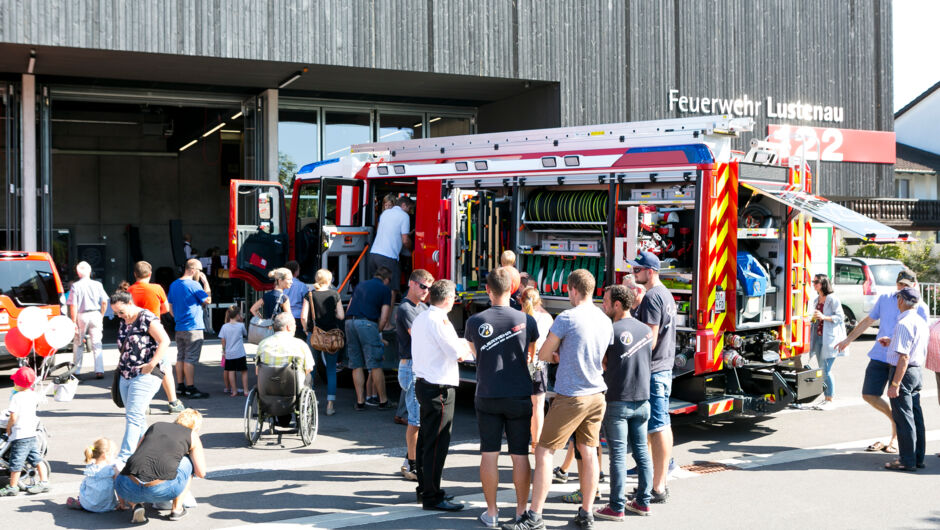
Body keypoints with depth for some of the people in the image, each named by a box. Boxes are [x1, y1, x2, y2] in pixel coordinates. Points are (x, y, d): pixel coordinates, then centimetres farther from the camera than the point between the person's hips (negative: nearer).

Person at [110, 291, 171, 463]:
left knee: (133, 416, -12)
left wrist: (151, 365, -19)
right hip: (125, 377, 8)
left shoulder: (147, 318, -10)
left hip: (145, 376, -8)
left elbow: (165, 341, -16)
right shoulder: (124, 322, 14)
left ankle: (124, 458, -15)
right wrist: (121, 366, 16)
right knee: (138, 418, 10)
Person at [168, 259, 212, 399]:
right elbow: (208, 300, -8)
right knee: (190, 359, -6)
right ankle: (191, 389, -5)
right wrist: (205, 282, -4)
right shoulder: (194, 285, -14)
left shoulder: (174, 284, 11)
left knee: (180, 357, 13)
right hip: (193, 328, -8)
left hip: (179, 328, 8)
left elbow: (170, 306, 15)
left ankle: (180, 387, 17)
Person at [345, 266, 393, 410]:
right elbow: (383, 317, 0)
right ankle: (383, 401, 9)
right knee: (375, 365, 1)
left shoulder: (361, 285, 25)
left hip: (350, 322, 5)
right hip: (367, 323, -5)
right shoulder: (385, 289, 9)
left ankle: (360, 401, 10)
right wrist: (378, 333, 11)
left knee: (356, 365, 9)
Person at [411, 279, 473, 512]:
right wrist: (468, 345, 2)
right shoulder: (439, 321, -18)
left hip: (423, 384, 10)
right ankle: (432, 497, 1)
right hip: (440, 388, -10)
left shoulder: (420, 318, 10)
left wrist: (459, 343, 17)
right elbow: (460, 354, -18)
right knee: (436, 444, -4)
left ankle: (425, 489, 27)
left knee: (425, 439, 17)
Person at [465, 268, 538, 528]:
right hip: (520, 396, 0)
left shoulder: (475, 322, -6)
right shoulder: (526, 320, -7)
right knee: (520, 455, 7)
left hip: (487, 396, 0)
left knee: (489, 454, 7)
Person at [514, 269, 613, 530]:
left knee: (544, 452, -1)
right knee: (589, 453, 12)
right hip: (596, 396, 7)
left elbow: (543, 354, -8)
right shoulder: (606, 321, 7)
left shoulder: (567, 318, -14)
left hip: (570, 398, -7)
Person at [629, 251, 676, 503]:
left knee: (657, 428, -8)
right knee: (662, 425, 15)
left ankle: (657, 488, -5)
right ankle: (661, 481, 23)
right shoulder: (666, 293, 15)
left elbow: (650, 339, -21)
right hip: (665, 368, 11)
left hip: (652, 370, -11)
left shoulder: (651, 297, -16)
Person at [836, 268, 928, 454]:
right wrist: (849, 339, 20)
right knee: (869, 394, 2)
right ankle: (895, 420, 24)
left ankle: (894, 440, 19)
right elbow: (868, 321, 19)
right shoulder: (884, 299, 9)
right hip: (880, 356, 4)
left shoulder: (920, 308, -2)